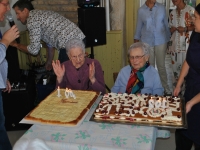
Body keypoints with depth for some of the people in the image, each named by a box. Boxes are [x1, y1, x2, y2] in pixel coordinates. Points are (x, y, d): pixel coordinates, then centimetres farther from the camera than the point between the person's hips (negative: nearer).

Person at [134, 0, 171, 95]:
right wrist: (136, 41, 9)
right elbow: (139, 27, 7)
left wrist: (168, 40, 5)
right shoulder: (141, 10, 0)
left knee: (161, 66, 5)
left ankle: (165, 87, 17)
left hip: (161, 42, 0)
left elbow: (166, 24, 5)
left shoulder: (162, 8, 0)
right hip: (147, 43, 0)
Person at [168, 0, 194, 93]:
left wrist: (185, 29, -21)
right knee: (175, 65, 10)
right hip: (175, 44, 6)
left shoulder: (191, 10, -6)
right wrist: (172, 29, -4)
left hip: (187, 44, -6)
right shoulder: (172, 13, 14)